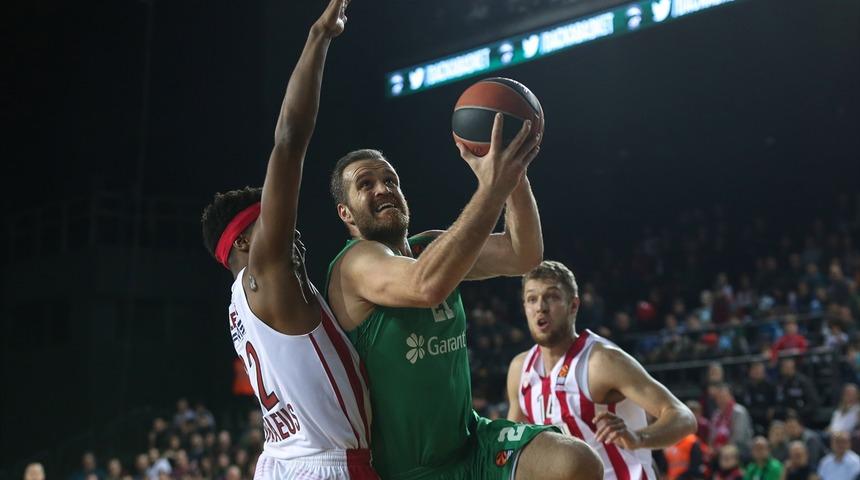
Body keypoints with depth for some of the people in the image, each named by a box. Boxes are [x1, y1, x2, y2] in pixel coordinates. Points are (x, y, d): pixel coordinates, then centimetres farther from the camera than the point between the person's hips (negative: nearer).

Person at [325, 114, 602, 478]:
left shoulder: (431, 248, 7)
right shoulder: (357, 262, -16)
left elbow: (523, 257, -6)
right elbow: (427, 286, -37)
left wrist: (514, 175, -22)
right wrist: (491, 188, -37)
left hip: (471, 443, 6)